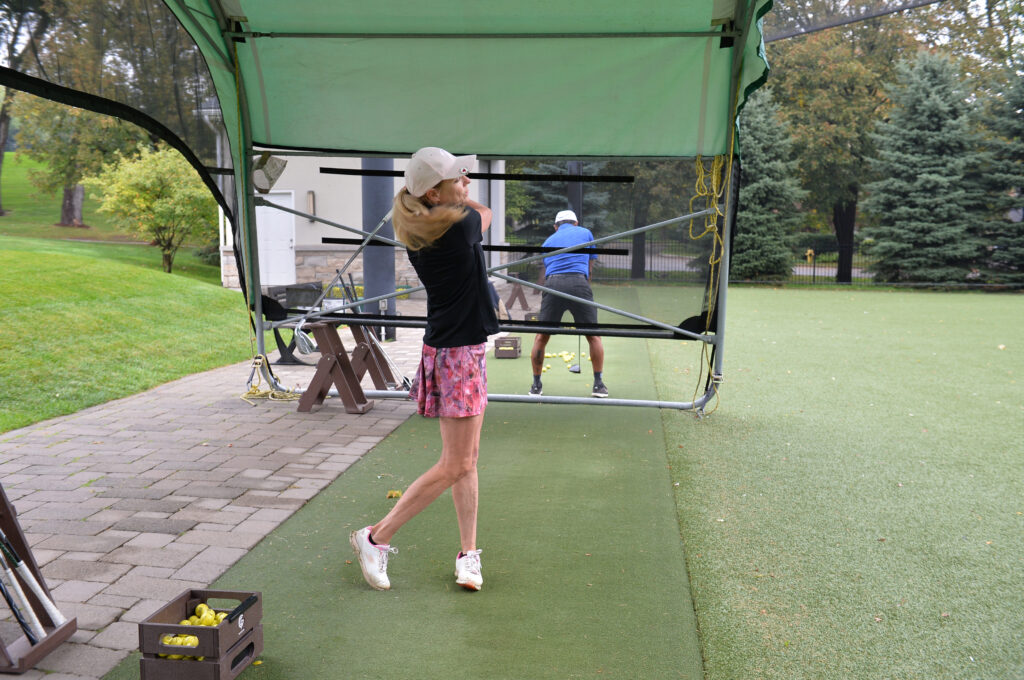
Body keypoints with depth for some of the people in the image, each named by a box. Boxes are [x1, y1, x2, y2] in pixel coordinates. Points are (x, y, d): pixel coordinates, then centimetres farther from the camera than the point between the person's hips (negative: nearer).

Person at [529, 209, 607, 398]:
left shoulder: (548, 241, 28)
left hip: (553, 283, 2)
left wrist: (542, 296, 38)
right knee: (594, 336, 11)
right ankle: (598, 384, 9)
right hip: (579, 283, -1)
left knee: (541, 336, 12)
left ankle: (536, 385, 15)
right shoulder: (585, 233, 23)